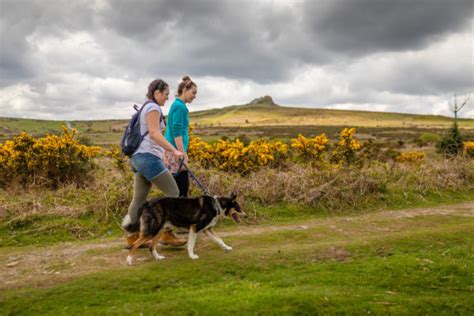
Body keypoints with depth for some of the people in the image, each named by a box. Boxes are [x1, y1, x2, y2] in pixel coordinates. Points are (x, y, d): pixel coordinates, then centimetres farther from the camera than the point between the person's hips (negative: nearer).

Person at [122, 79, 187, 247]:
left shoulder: (145, 108, 21)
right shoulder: (153, 107, -9)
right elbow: (154, 134, -20)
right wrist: (174, 151, -24)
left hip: (138, 157, 10)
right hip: (148, 157, -10)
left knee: (139, 198, 9)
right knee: (173, 193, -5)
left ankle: (132, 236, 12)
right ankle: (166, 234, -3)